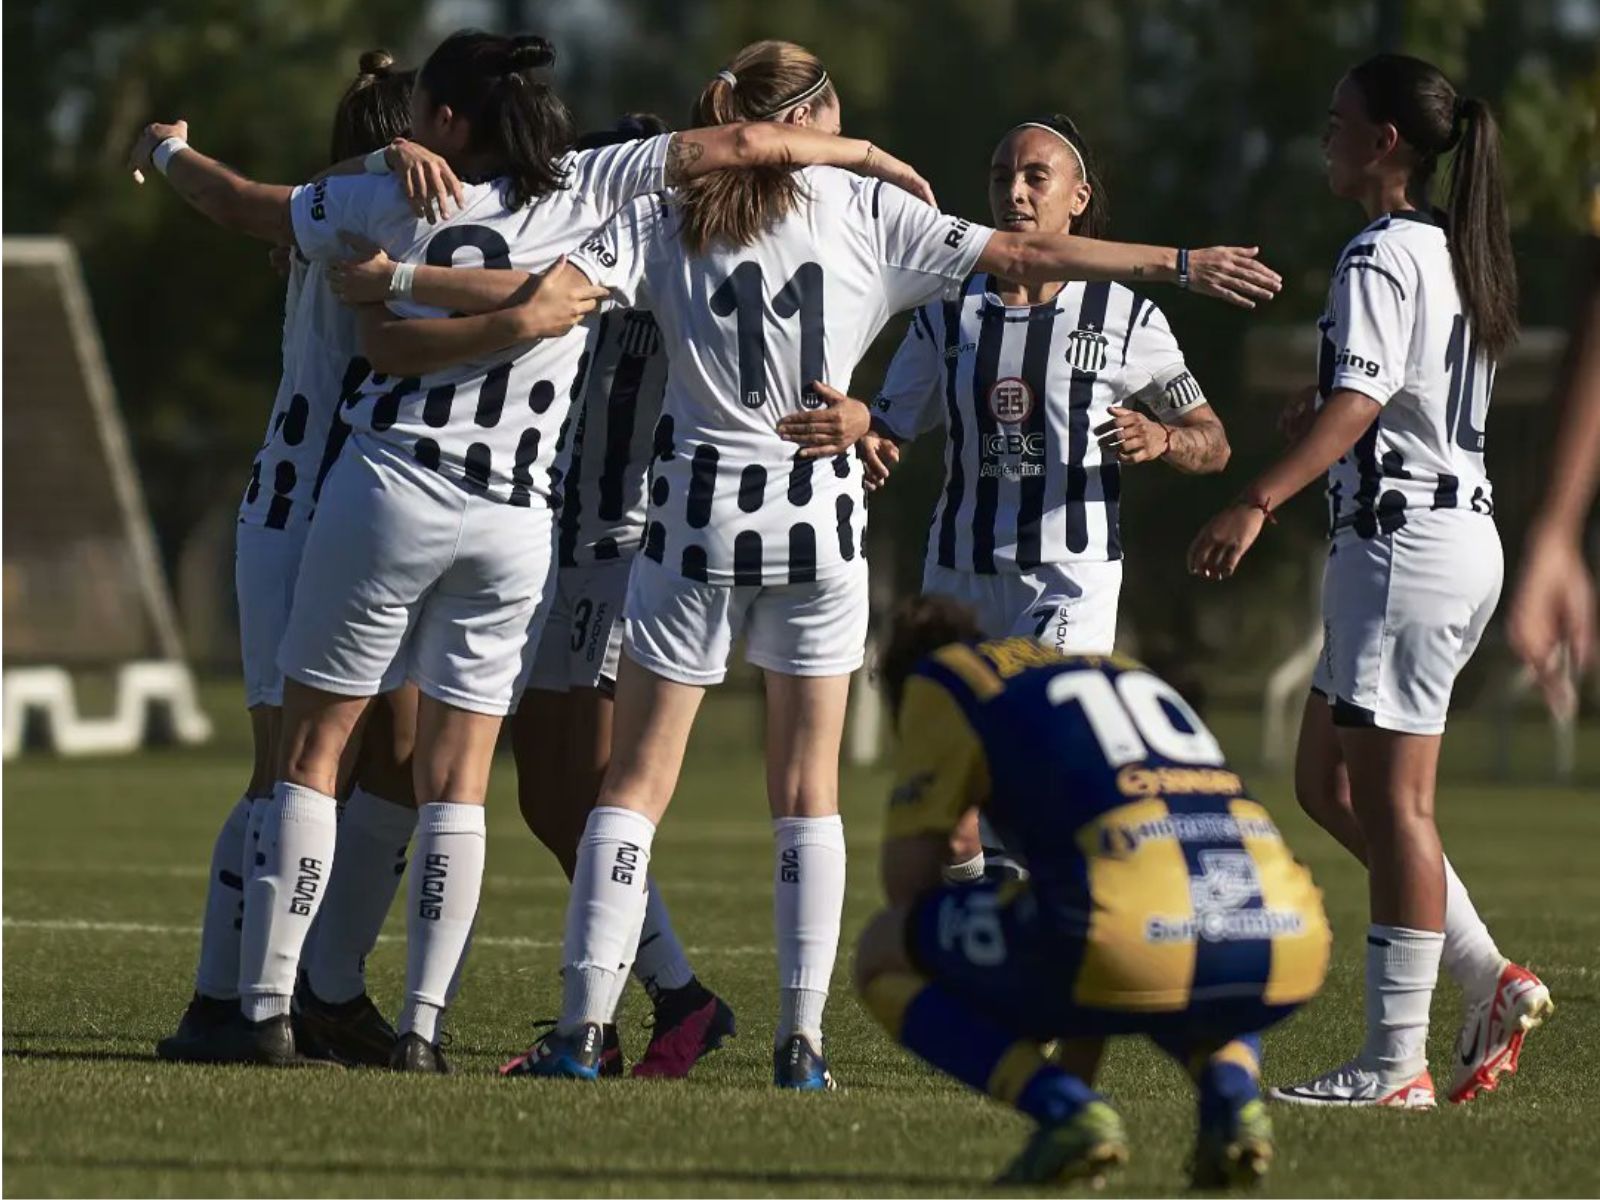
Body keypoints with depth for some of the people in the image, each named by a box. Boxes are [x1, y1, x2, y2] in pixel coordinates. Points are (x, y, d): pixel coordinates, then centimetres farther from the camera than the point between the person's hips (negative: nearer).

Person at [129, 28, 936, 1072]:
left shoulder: (399, 201, -2)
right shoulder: (580, 192, 1)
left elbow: (243, 205, 12)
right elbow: (733, 146, 0)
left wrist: (168, 153, 33)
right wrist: (862, 152, 16)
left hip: (389, 495, -2)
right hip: (518, 525, 2)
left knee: (313, 751, 7)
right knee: (458, 782, 6)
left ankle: (267, 1008, 1)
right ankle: (423, 1026, -1)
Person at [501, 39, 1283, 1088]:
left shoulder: (662, 223, 0)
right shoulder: (864, 211, 1)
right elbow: (1027, 256, 2)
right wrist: (1184, 263, 8)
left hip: (698, 518, 0)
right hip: (819, 521, 0)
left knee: (638, 780, 4)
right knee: (808, 792, 9)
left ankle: (585, 1023, -5)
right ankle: (803, 1034, 2)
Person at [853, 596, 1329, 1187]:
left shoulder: (939, 679, 20)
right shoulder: (1135, 675, 38)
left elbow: (907, 883, 18)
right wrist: (1081, 1055, 53)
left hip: (1131, 941, -5)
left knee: (882, 954, 19)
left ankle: (1066, 1111, -1)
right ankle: (1231, 1095, 11)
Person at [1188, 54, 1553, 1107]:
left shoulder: (1380, 257, -13)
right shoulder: (1456, 253, 15)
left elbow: (1359, 402, -26)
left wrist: (1259, 502, -35)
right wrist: (1329, 407, 39)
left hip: (1404, 537, -10)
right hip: (1463, 528, 10)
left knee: (1391, 802, -6)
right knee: (1329, 786, 14)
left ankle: (1397, 1061, -4)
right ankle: (1494, 983, 11)